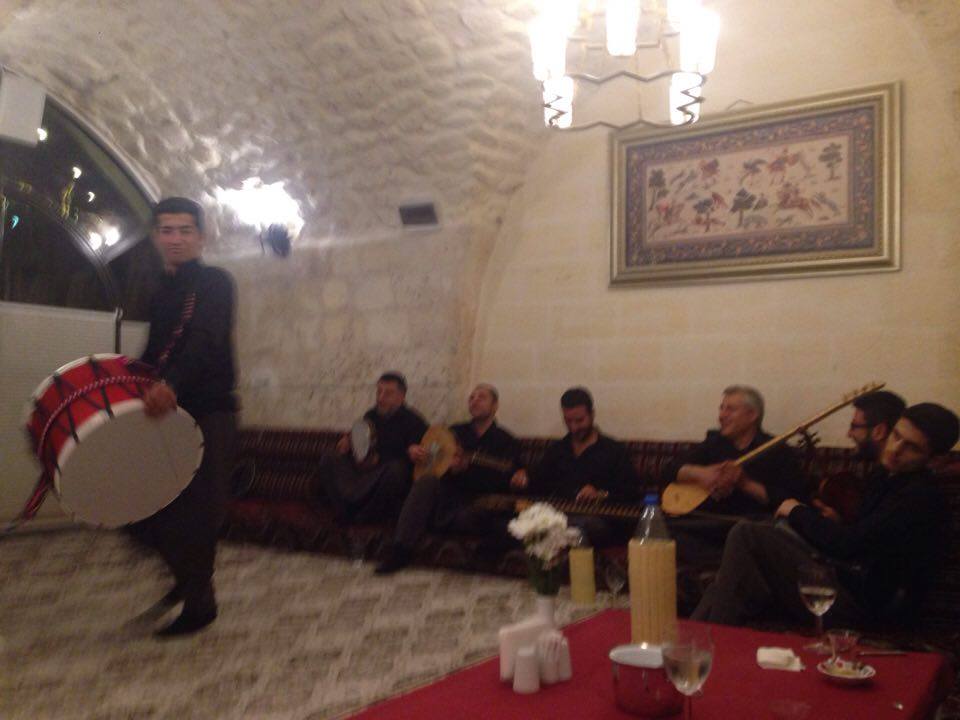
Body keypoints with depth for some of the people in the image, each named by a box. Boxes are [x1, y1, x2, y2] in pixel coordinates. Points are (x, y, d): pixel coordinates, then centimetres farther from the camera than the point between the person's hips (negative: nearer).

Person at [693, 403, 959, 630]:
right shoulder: (889, 476, 12)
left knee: (746, 536, -17)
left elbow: (848, 544, -23)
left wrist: (798, 512, -7)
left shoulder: (921, 496, -17)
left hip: (859, 604, -9)